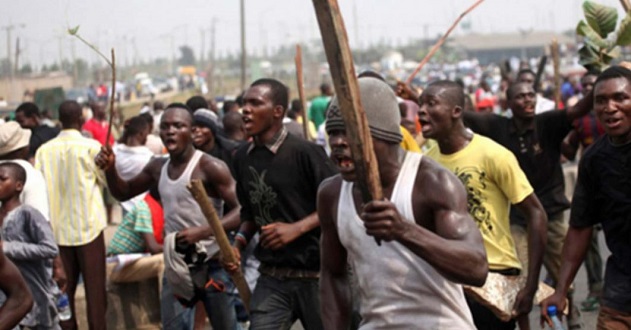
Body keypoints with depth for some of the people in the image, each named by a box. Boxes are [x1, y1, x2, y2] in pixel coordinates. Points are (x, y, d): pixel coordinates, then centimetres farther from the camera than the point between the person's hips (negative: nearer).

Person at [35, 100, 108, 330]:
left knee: (64, 286, 10)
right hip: (88, 225, -3)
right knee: (94, 286, 3)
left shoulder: (44, 150, 0)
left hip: (58, 227, 3)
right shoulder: (91, 147, -9)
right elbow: (106, 181, 3)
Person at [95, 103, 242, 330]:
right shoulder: (158, 168, 6)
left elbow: (242, 210, -21)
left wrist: (202, 232, -32)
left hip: (212, 265, -6)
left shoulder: (209, 167, -15)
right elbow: (124, 193, 21)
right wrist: (110, 169, -1)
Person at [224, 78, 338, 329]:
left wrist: (297, 228, -19)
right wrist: (239, 242, 2)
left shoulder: (304, 152, -13)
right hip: (271, 278, 5)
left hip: (316, 274, -5)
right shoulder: (242, 158, 7)